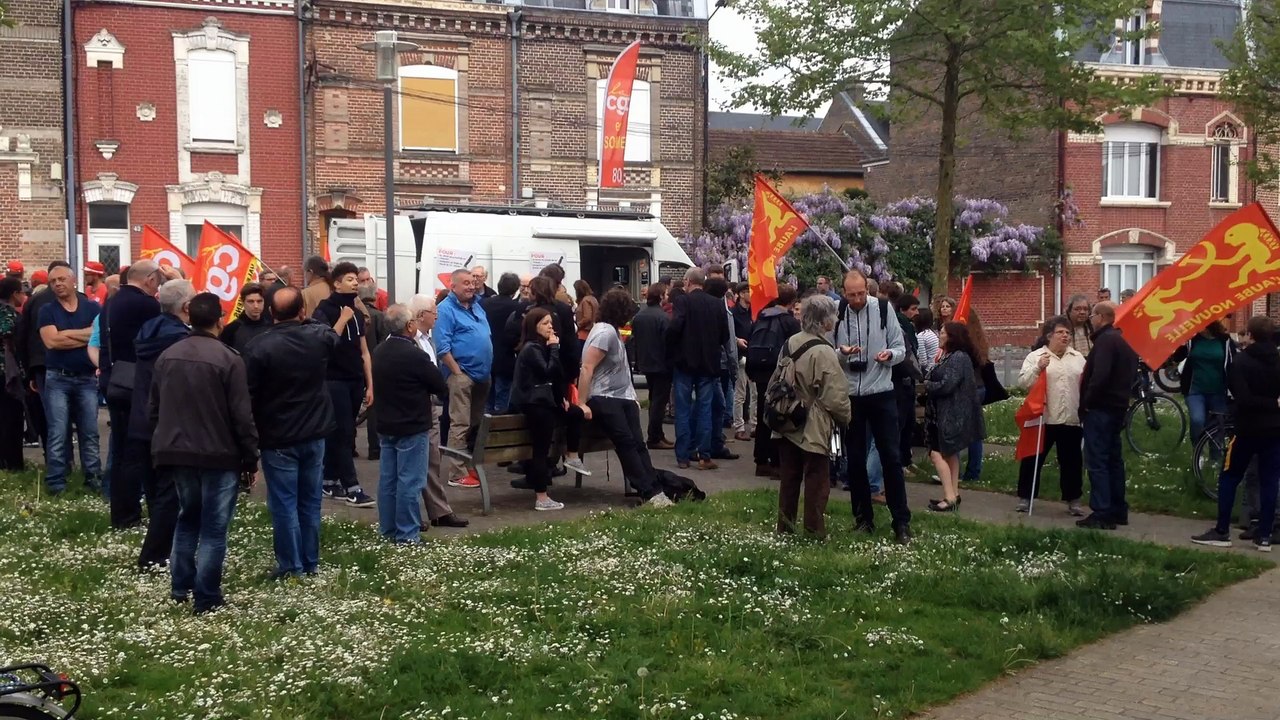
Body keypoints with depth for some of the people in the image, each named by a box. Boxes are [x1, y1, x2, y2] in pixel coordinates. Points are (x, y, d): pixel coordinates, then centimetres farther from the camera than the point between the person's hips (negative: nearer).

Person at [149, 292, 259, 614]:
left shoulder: (167, 356, 6)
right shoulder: (228, 359, -14)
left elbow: (153, 408, 13)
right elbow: (242, 416, -14)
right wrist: (251, 458, -6)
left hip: (176, 453, 6)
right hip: (219, 455, -6)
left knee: (187, 518, 22)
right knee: (214, 528, 1)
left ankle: (179, 588, 22)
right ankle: (206, 599, 3)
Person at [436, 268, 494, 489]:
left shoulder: (477, 307, 16)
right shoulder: (445, 310, -10)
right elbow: (442, 347, -16)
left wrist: (488, 369, 17)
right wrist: (457, 372, -17)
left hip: (482, 374, 9)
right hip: (462, 374, -9)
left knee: (477, 424, 14)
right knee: (460, 425, -9)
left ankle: (472, 465, 24)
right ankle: (457, 474, -8)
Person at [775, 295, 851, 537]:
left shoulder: (790, 343, 1)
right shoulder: (824, 352, -20)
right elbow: (835, 396, -18)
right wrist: (845, 418, 0)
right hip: (814, 428, -7)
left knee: (789, 478, 15)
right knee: (816, 481, 4)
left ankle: (784, 527, 24)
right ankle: (815, 532, 10)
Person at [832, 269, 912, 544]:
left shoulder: (883, 310, -5)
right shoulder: (835, 314, -4)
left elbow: (900, 349, 2)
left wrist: (890, 354, -20)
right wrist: (840, 353, -19)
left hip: (881, 394, -1)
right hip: (849, 396, 1)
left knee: (891, 457, -1)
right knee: (855, 459, 9)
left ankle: (901, 522, 5)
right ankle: (864, 518, 22)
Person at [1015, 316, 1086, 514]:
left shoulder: (1078, 358, 12)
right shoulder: (1035, 356, 2)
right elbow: (1023, 381, -8)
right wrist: (1038, 368, -20)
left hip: (1072, 419, 3)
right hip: (1044, 418, -2)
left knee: (1072, 461, 8)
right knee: (1033, 459, 4)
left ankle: (1073, 500, 21)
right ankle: (1025, 497, 16)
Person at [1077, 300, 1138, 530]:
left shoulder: (1105, 340, -16)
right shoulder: (1123, 340, 16)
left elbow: (1099, 375, -26)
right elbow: (1130, 374, 22)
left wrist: (1086, 402, -17)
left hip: (1100, 408, -10)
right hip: (1117, 407, 10)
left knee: (1097, 461, -8)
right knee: (1114, 459, 14)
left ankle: (1102, 514, -9)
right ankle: (1118, 510, 20)